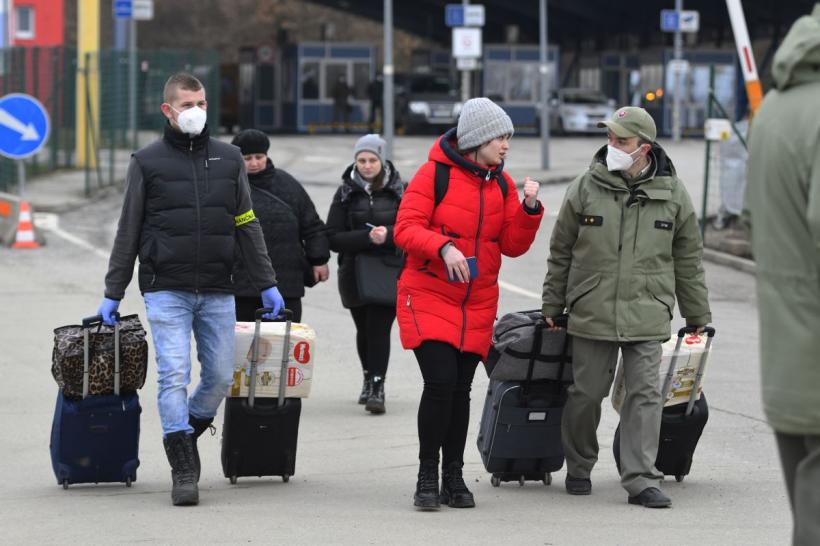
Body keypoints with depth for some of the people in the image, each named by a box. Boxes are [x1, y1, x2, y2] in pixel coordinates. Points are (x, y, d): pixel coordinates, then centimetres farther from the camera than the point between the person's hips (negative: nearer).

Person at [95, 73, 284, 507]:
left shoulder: (228, 159, 10)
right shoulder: (147, 162, 3)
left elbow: (247, 226, 14)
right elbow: (128, 232, 5)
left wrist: (266, 284, 9)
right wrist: (112, 293, 4)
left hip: (217, 292, 3)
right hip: (166, 290, -3)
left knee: (220, 377, 3)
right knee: (174, 376, -11)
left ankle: (184, 435, 27)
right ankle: (183, 471, -8)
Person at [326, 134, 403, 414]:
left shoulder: (399, 191, 1)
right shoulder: (346, 193, 4)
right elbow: (334, 238, -3)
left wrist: (388, 235, -19)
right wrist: (368, 237, -17)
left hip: (390, 273, -2)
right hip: (355, 273, 2)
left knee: (379, 328, -12)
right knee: (365, 329, 13)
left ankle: (377, 389, -12)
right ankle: (369, 379, 33)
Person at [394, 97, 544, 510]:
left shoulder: (501, 184, 8)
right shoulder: (435, 173, -9)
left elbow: (513, 245, 6)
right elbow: (405, 229, -13)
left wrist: (529, 209, -10)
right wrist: (443, 247, -29)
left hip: (477, 303, 5)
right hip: (429, 296, -5)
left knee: (460, 388, 7)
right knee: (440, 381, -15)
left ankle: (453, 478, 16)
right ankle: (427, 477, -4)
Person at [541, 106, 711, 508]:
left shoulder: (672, 195, 2)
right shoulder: (585, 189, 0)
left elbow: (688, 261, 10)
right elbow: (561, 252, 8)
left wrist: (698, 318, 12)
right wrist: (552, 307, 9)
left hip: (647, 319, 0)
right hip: (591, 313, 0)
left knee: (645, 396, -5)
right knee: (586, 394, 7)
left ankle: (640, 479, -4)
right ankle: (579, 468, 26)